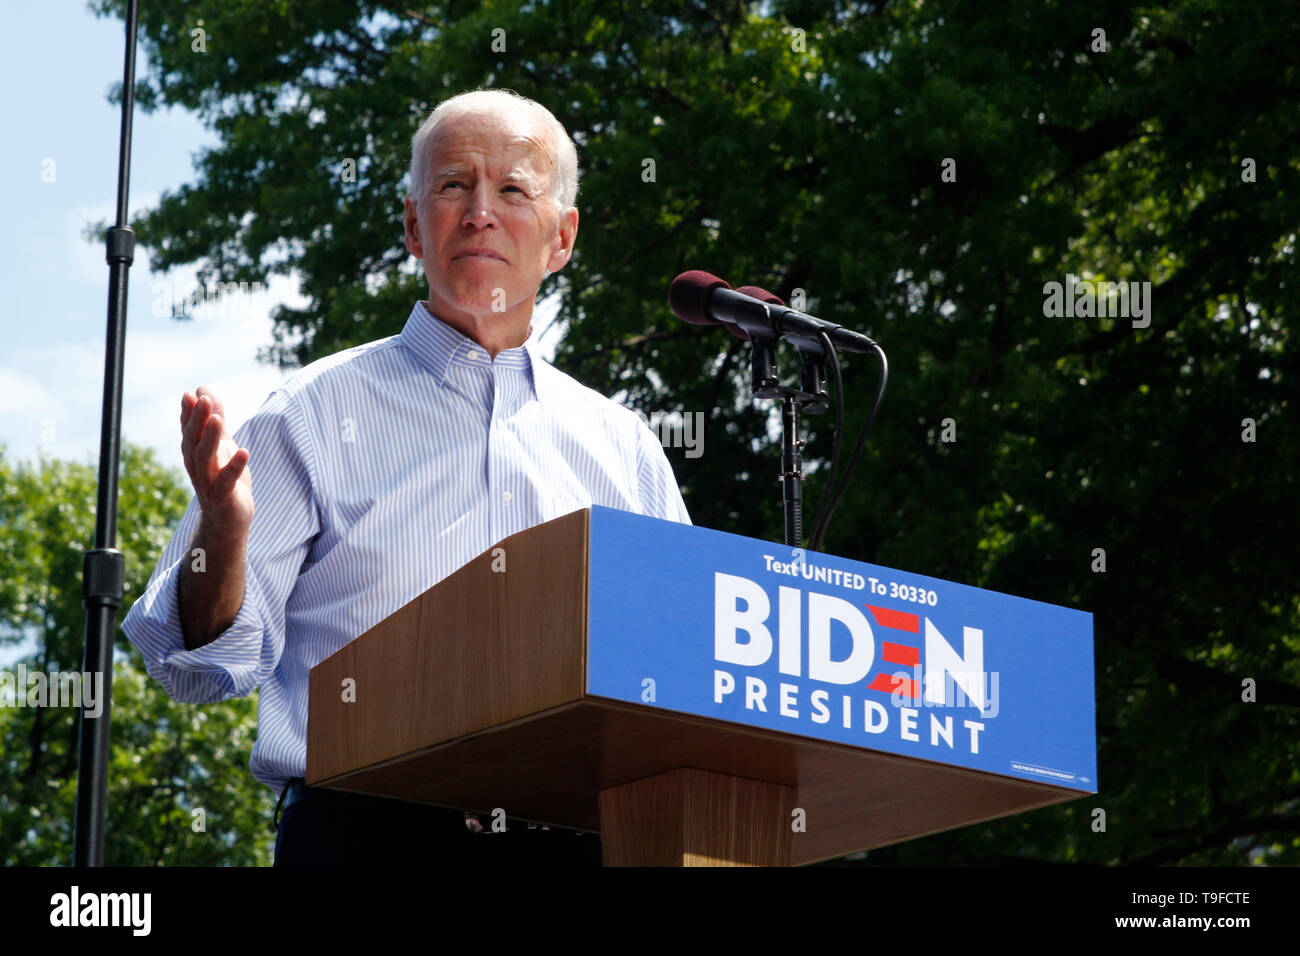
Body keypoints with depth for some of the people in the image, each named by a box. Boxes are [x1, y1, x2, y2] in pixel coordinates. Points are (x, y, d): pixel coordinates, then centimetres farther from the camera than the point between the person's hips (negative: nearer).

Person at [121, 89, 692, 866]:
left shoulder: (622, 447, 20)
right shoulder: (320, 415, 9)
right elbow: (203, 665, 4)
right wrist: (222, 530, -15)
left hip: (575, 838, 3)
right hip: (368, 834, -3)